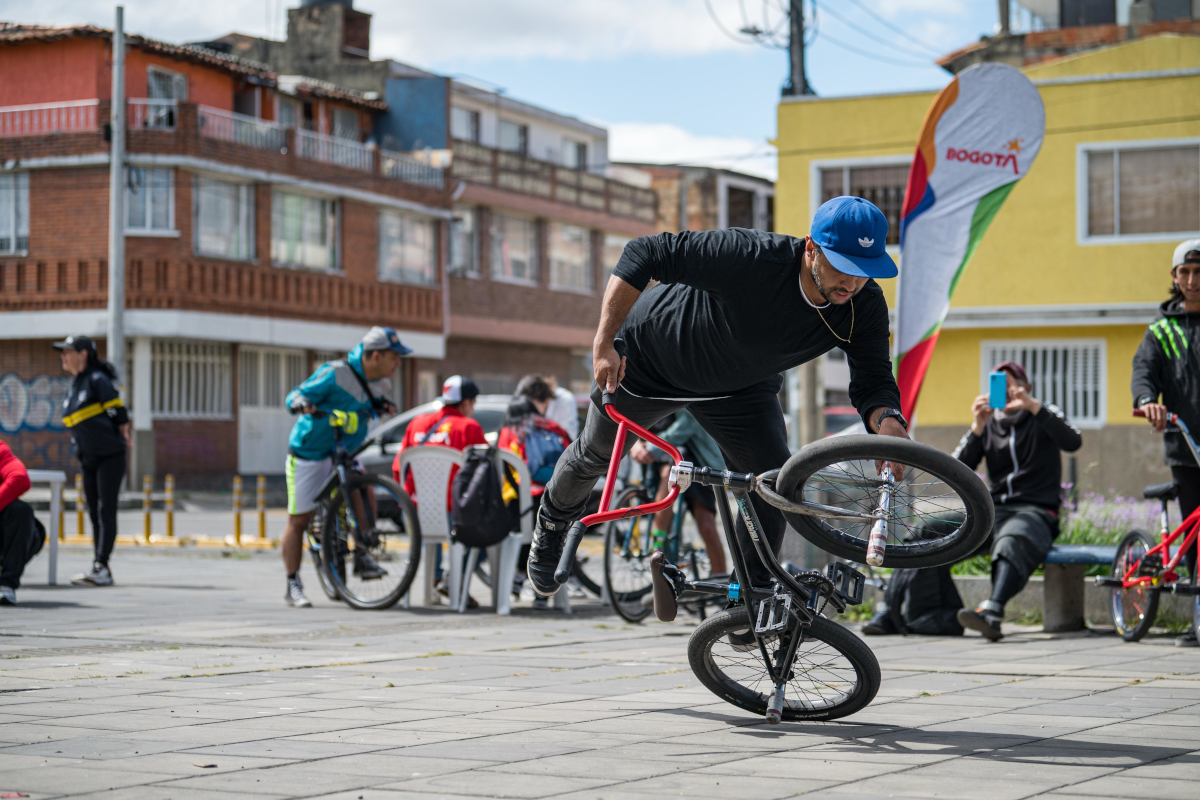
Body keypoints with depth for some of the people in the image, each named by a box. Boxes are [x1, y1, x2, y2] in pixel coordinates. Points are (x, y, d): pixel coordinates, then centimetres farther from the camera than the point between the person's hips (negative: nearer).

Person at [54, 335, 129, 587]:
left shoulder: (97, 380, -10)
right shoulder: (75, 384, 14)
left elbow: (119, 414, -10)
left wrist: (121, 438, 4)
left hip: (110, 455, -8)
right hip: (88, 459, 8)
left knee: (106, 511, -11)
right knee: (95, 514, 7)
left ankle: (101, 568, -16)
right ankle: (100, 570, 10)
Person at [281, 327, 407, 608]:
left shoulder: (379, 384, -1)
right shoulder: (335, 374, -23)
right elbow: (295, 396, -19)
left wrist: (385, 406, -2)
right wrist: (302, 404, -42)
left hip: (344, 452, 6)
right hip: (309, 453, -6)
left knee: (365, 493, -20)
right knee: (298, 520, 0)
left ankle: (362, 558, -7)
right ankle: (292, 586, 9)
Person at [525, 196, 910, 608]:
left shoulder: (865, 307, -27)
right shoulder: (750, 256, -42)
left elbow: (872, 382, -26)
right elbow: (643, 254, -37)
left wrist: (889, 423, -50)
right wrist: (604, 344, -39)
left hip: (739, 385, 3)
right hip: (648, 358, -3)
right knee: (596, 453, 17)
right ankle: (553, 521, 50)